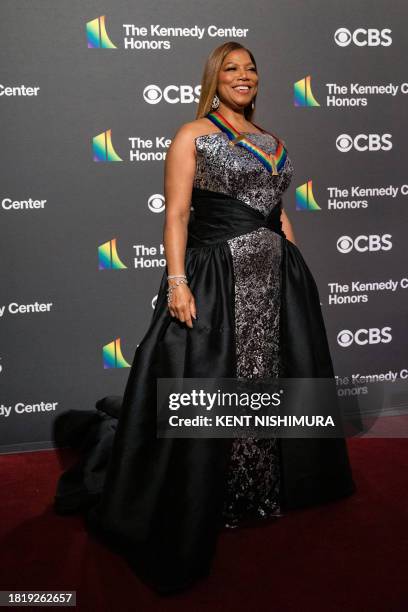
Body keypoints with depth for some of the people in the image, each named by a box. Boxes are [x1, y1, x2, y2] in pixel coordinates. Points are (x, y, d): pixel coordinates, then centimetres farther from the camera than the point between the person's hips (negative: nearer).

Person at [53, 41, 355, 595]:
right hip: (217, 278, -6)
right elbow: (176, 214, -10)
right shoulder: (193, 135, -2)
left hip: (277, 278, 7)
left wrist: (297, 270, 14)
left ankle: (271, 490, 30)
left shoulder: (270, 141, 17)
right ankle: (209, 504, 19)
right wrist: (177, 280, -21)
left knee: (276, 383, 12)